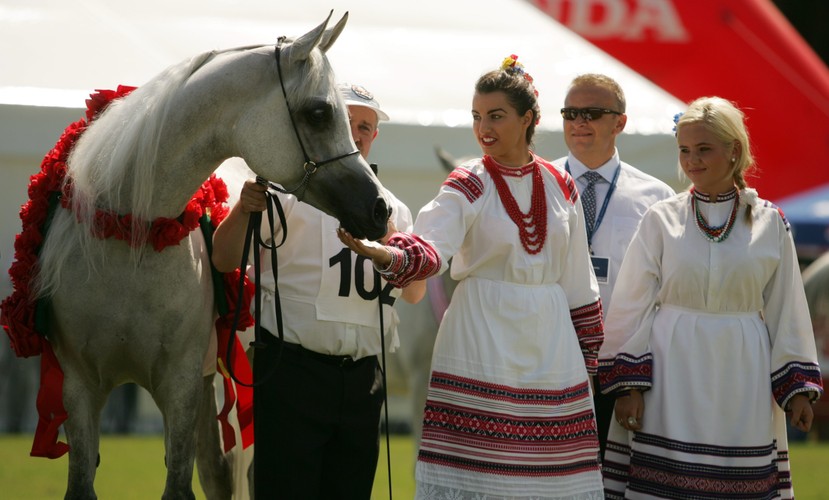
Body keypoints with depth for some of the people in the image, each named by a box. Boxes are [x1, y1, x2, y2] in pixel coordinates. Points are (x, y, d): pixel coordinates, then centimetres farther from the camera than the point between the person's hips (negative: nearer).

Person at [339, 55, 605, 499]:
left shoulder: (560, 187, 8)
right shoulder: (468, 186, -2)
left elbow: (578, 283, 15)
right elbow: (429, 248, -21)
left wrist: (587, 357, 14)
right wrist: (379, 252, -41)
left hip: (549, 347, 3)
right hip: (483, 343, -3)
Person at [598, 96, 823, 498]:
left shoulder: (770, 223, 6)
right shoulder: (661, 220, 2)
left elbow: (785, 310, 10)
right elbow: (632, 307, 2)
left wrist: (797, 388, 5)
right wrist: (628, 385, -5)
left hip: (740, 373, 1)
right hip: (673, 375, -1)